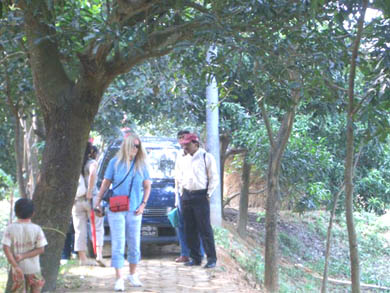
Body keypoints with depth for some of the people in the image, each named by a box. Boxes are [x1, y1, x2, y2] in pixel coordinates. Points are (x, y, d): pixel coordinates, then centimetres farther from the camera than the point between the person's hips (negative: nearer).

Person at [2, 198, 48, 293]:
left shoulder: (10, 228, -8)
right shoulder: (36, 229, -10)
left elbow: (6, 248, -15)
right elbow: (41, 249, -12)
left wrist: (15, 266, -18)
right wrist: (23, 256, -14)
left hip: (18, 268, 1)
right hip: (33, 268, -1)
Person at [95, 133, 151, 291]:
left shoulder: (141, 164, 4)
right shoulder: (115, 162, 1)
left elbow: (147, 186, 9)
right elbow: (105, 183, 5)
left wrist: (143, 204, -1)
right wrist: (98, 202, 2)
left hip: (134, 211, 2)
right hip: (116, 210, -2)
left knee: (134, 244, 10)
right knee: (118, 245, -5)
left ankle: (133, 275, 26)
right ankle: (119, 279, -4)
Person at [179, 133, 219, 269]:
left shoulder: (206, 157, -3)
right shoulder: (186, 160, 16)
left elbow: (214, 178, -4)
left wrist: (208, 194, -9)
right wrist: (183, 191, 13)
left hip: (200, 196, -6)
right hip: (186, 196, 7)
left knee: (205, 228, -7)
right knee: (190, 229, 7)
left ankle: (211, 258, -2)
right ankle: (195, 258, 15)